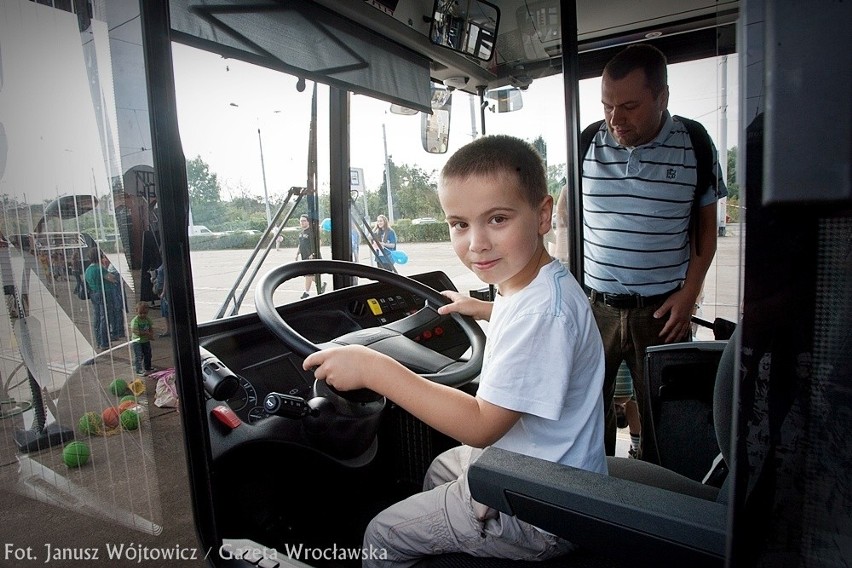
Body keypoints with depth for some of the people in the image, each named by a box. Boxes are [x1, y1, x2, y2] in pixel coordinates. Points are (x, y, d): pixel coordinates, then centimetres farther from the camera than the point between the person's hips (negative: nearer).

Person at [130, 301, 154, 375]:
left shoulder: (148, 319, 0)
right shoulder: (135, 320, -20)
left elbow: (151, 328, 6)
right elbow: (135, 331, -28)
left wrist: (151, 334, -14)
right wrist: (146, 333, -29)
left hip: (146, 341, 7)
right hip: (137, 342, -7)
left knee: (148, 354, 18)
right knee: (139, 356, -5)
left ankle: (147, 367, 36)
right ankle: (139, 370, 4)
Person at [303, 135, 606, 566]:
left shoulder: (543, 311, -34)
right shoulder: (529, 283, -3)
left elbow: (480, 425, -33)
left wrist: (373, 369, -34)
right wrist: (481, 308, 27)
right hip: (518, 459, 10)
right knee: (438, 473, 34)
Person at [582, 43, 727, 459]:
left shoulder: (695, 145, -1)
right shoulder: (588, 143, 0)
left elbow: (705, 227, 7)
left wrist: (688, 294, -3)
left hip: (662, 311, 0)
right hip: (593, 305, 1)